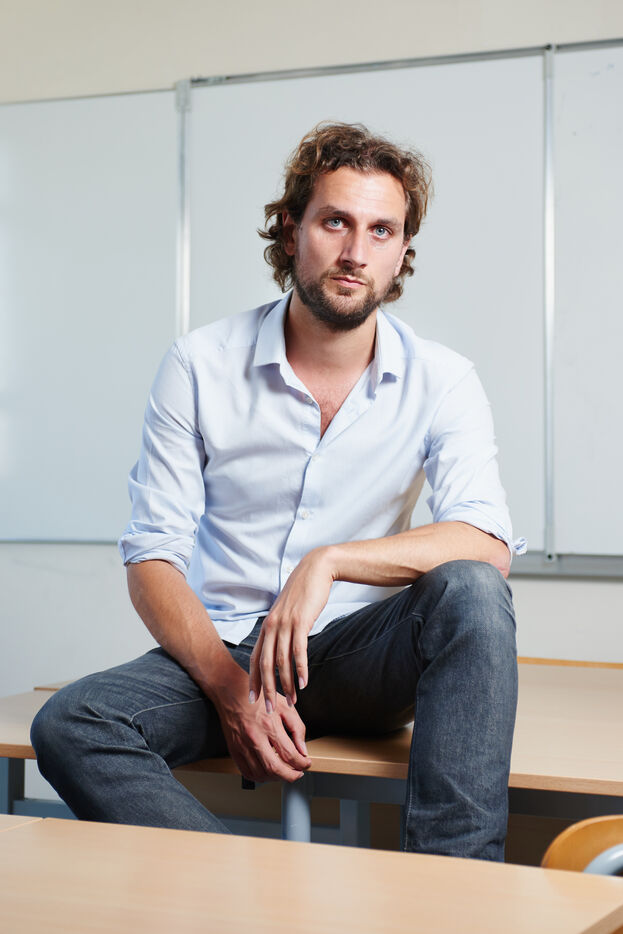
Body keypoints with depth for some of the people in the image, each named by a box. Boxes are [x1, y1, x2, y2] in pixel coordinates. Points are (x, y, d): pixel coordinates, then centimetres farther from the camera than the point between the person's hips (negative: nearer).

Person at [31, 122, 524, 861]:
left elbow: (487, 543, -15)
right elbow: (153, 556, -5)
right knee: (69, 727, -27)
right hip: (222, 651, 1)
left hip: (362, 659, 0)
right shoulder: (199, 366, -3)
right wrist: (230, 687, -20)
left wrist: (330, 560, -29)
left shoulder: (440, 380, -2)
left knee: (471, 592, -31)